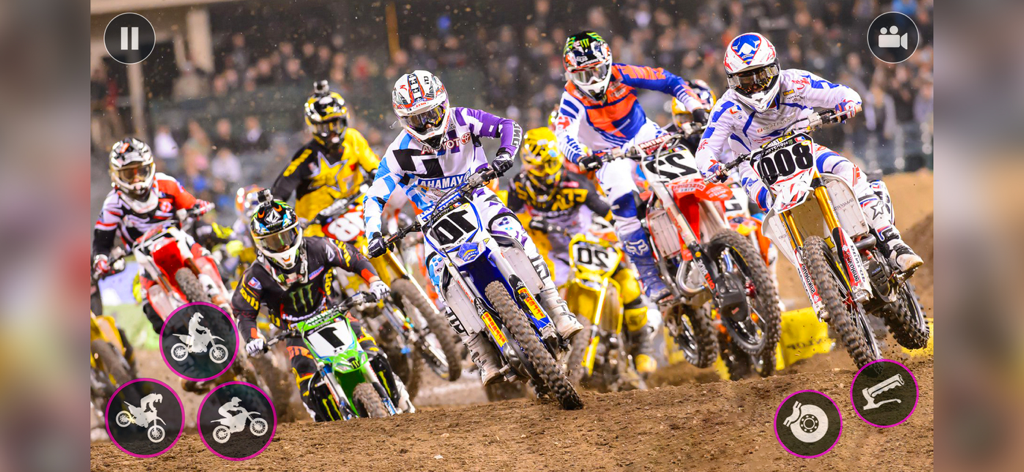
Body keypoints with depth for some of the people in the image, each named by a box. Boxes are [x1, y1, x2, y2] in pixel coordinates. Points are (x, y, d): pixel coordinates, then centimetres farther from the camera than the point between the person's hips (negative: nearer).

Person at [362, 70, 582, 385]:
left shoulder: (462, 120, -12)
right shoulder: (401, 152, -13)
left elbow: (509, 127, -8)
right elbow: (374, 197, -9)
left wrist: (504, 155, -29)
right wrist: (374, 234, -26)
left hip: (476, 199, 0)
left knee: (514, 235, -30)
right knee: (439, 273, -25)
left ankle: (557, 311, -25)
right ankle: (485, 358, -22)